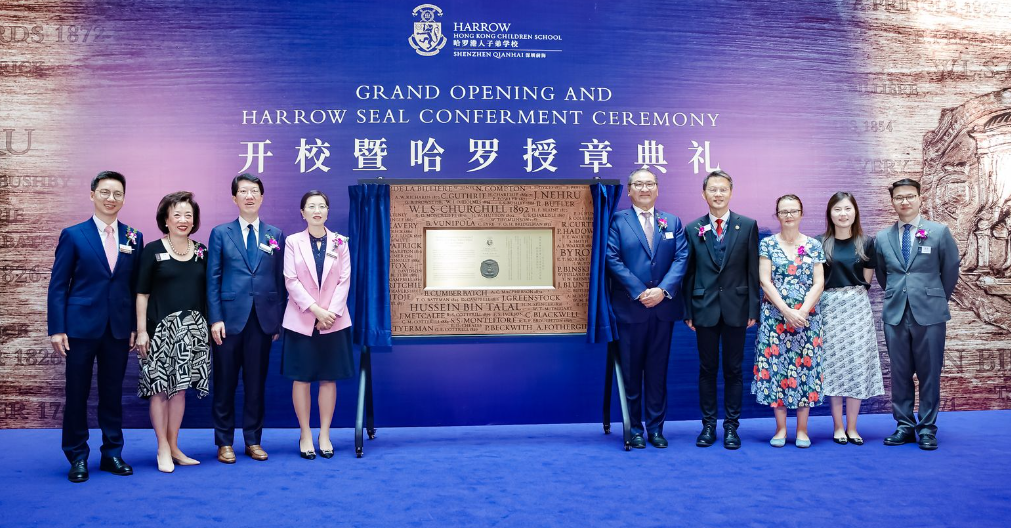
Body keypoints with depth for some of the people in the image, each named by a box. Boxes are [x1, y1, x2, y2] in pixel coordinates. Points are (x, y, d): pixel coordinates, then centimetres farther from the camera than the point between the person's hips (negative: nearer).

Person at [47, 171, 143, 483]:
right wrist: (56, 328, -8)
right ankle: (77, 457, 17)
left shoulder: (133, 238, 7)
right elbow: (58, 285, -2)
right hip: (81, 327, -2)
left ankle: (112, 453, 21)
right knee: (77, 394, 5)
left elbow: (136, 286, 8)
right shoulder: (73, 235, 0)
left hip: (119, 328, 2)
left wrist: (136, 326, 3)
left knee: (113, 393, 10)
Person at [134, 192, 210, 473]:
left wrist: (211, 325, 7)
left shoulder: (201, 252, 8)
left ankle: (174, 447, 19)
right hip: (161, 329, -3)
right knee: (160, 388, 0)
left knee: (180, 387, 9)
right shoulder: (153, 250, -2)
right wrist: (141, 330, -9)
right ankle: (163, 450, 11)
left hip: (192, 330, 3)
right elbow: (142, 293, -3)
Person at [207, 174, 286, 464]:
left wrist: (279, 320, 4)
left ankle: (253, 440, 18)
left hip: (263, 320, 1)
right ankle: (224, 442, 16)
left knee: (256, 383, 7)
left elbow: (280, 280, 8)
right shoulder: (220, 233, 5)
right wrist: (215, 318, -7)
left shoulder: (275, 235, 9)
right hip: (230, 318, -1)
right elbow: (213, 279, 1)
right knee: (225, 383, 5)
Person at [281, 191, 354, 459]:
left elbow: (344, 281, 1)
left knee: (328, 379, 4)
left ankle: (325, 435, 13)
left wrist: (331, 312, -11)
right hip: (301, 320, -1)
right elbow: (291, 281, -6)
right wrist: (315, 309, -14)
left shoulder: (340, 242, 5)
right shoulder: (293, 242, 1)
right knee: (301, 378, 2)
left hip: (334, 320, 1)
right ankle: (305, 435, 13)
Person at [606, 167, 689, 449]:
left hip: (663, 307, 3)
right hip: (630, 307, -2)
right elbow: (613, 259, -7)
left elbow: (681, 258, 2)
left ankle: (656, 428, 17)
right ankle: (635, 428, 14)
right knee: (631, 371, 4)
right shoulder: (618, 221, 2)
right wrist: (640, 292, -14)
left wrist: (663, 290, -13)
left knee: (658, 370, 9)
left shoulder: (673, 222, 12)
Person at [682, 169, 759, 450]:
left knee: (733, 369, 7)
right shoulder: (693, 229, 4)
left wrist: (753, 309, -3)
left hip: (736, 308, 0)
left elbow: (753, 270, 1)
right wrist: (688, 311, 1)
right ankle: (708, 424, 18)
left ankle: (732, 426, 16)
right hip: (705, 308, 1)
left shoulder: (748, 226, 2)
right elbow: (688, 272, 4)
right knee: (707, 368, 8)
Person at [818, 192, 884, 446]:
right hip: (830, 308, -1)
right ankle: (838, 427, 8)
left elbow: (866, 280, 9)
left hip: (857, 308, 1)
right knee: (833, 364, 1)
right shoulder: (819, 243, 1)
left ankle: (852, 427, 8)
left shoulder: (866, 243, 5)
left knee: (857, 365, 0)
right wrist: (836, 294, -2)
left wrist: (851, 293, 2)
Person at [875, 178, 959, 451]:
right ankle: (904, 426, 16)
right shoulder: (882, 238, 7)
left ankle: (927, 428, 13)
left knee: (929, 373, 3)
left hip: (929, 314, -2)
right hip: (895, 315, 2)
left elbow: (951, 270, 7)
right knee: (900, 373, 7)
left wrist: (937, 300, 12)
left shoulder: (939, 232, 0)